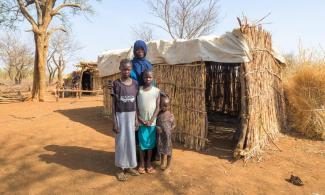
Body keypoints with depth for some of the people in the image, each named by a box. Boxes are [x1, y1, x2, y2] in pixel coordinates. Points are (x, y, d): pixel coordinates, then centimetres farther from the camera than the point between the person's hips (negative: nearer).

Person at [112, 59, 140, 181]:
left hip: (131, 115, 3)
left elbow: (135, 102, 7)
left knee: (131, 140, 11)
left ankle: (129, 166, 27)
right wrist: (114, 121, -9)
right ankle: (121, 168, 19)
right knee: (121, 141, 4)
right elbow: (113, 103, -5)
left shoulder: (135, 83, 3)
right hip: (120, 115, -3)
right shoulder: (116, 83, -6)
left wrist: (136, 118, 4)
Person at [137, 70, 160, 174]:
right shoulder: (138, 90, -2)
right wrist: (140, 119, -9)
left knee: (151, 143, 10)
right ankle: (141, 164, 24)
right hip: (141, 122, 0)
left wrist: (151, 120, -10)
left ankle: (149, 163, 26)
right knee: (142, 143, 8)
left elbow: (157, 107, -4)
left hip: (152, 122, 0)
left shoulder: (156, 91, -3)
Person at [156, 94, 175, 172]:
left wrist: (170, 129, -18)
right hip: (160, 135, 3)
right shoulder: (159, 114, -2)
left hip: (167, 135, -2)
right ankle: (162, 163, 36)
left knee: (168, 149, 8)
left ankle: (168, 165, 24)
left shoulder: (170, 115, -8)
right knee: (161, 149, 17)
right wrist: (157, 127, -17)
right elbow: (156, 123, 2)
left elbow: (174, 124, -1)